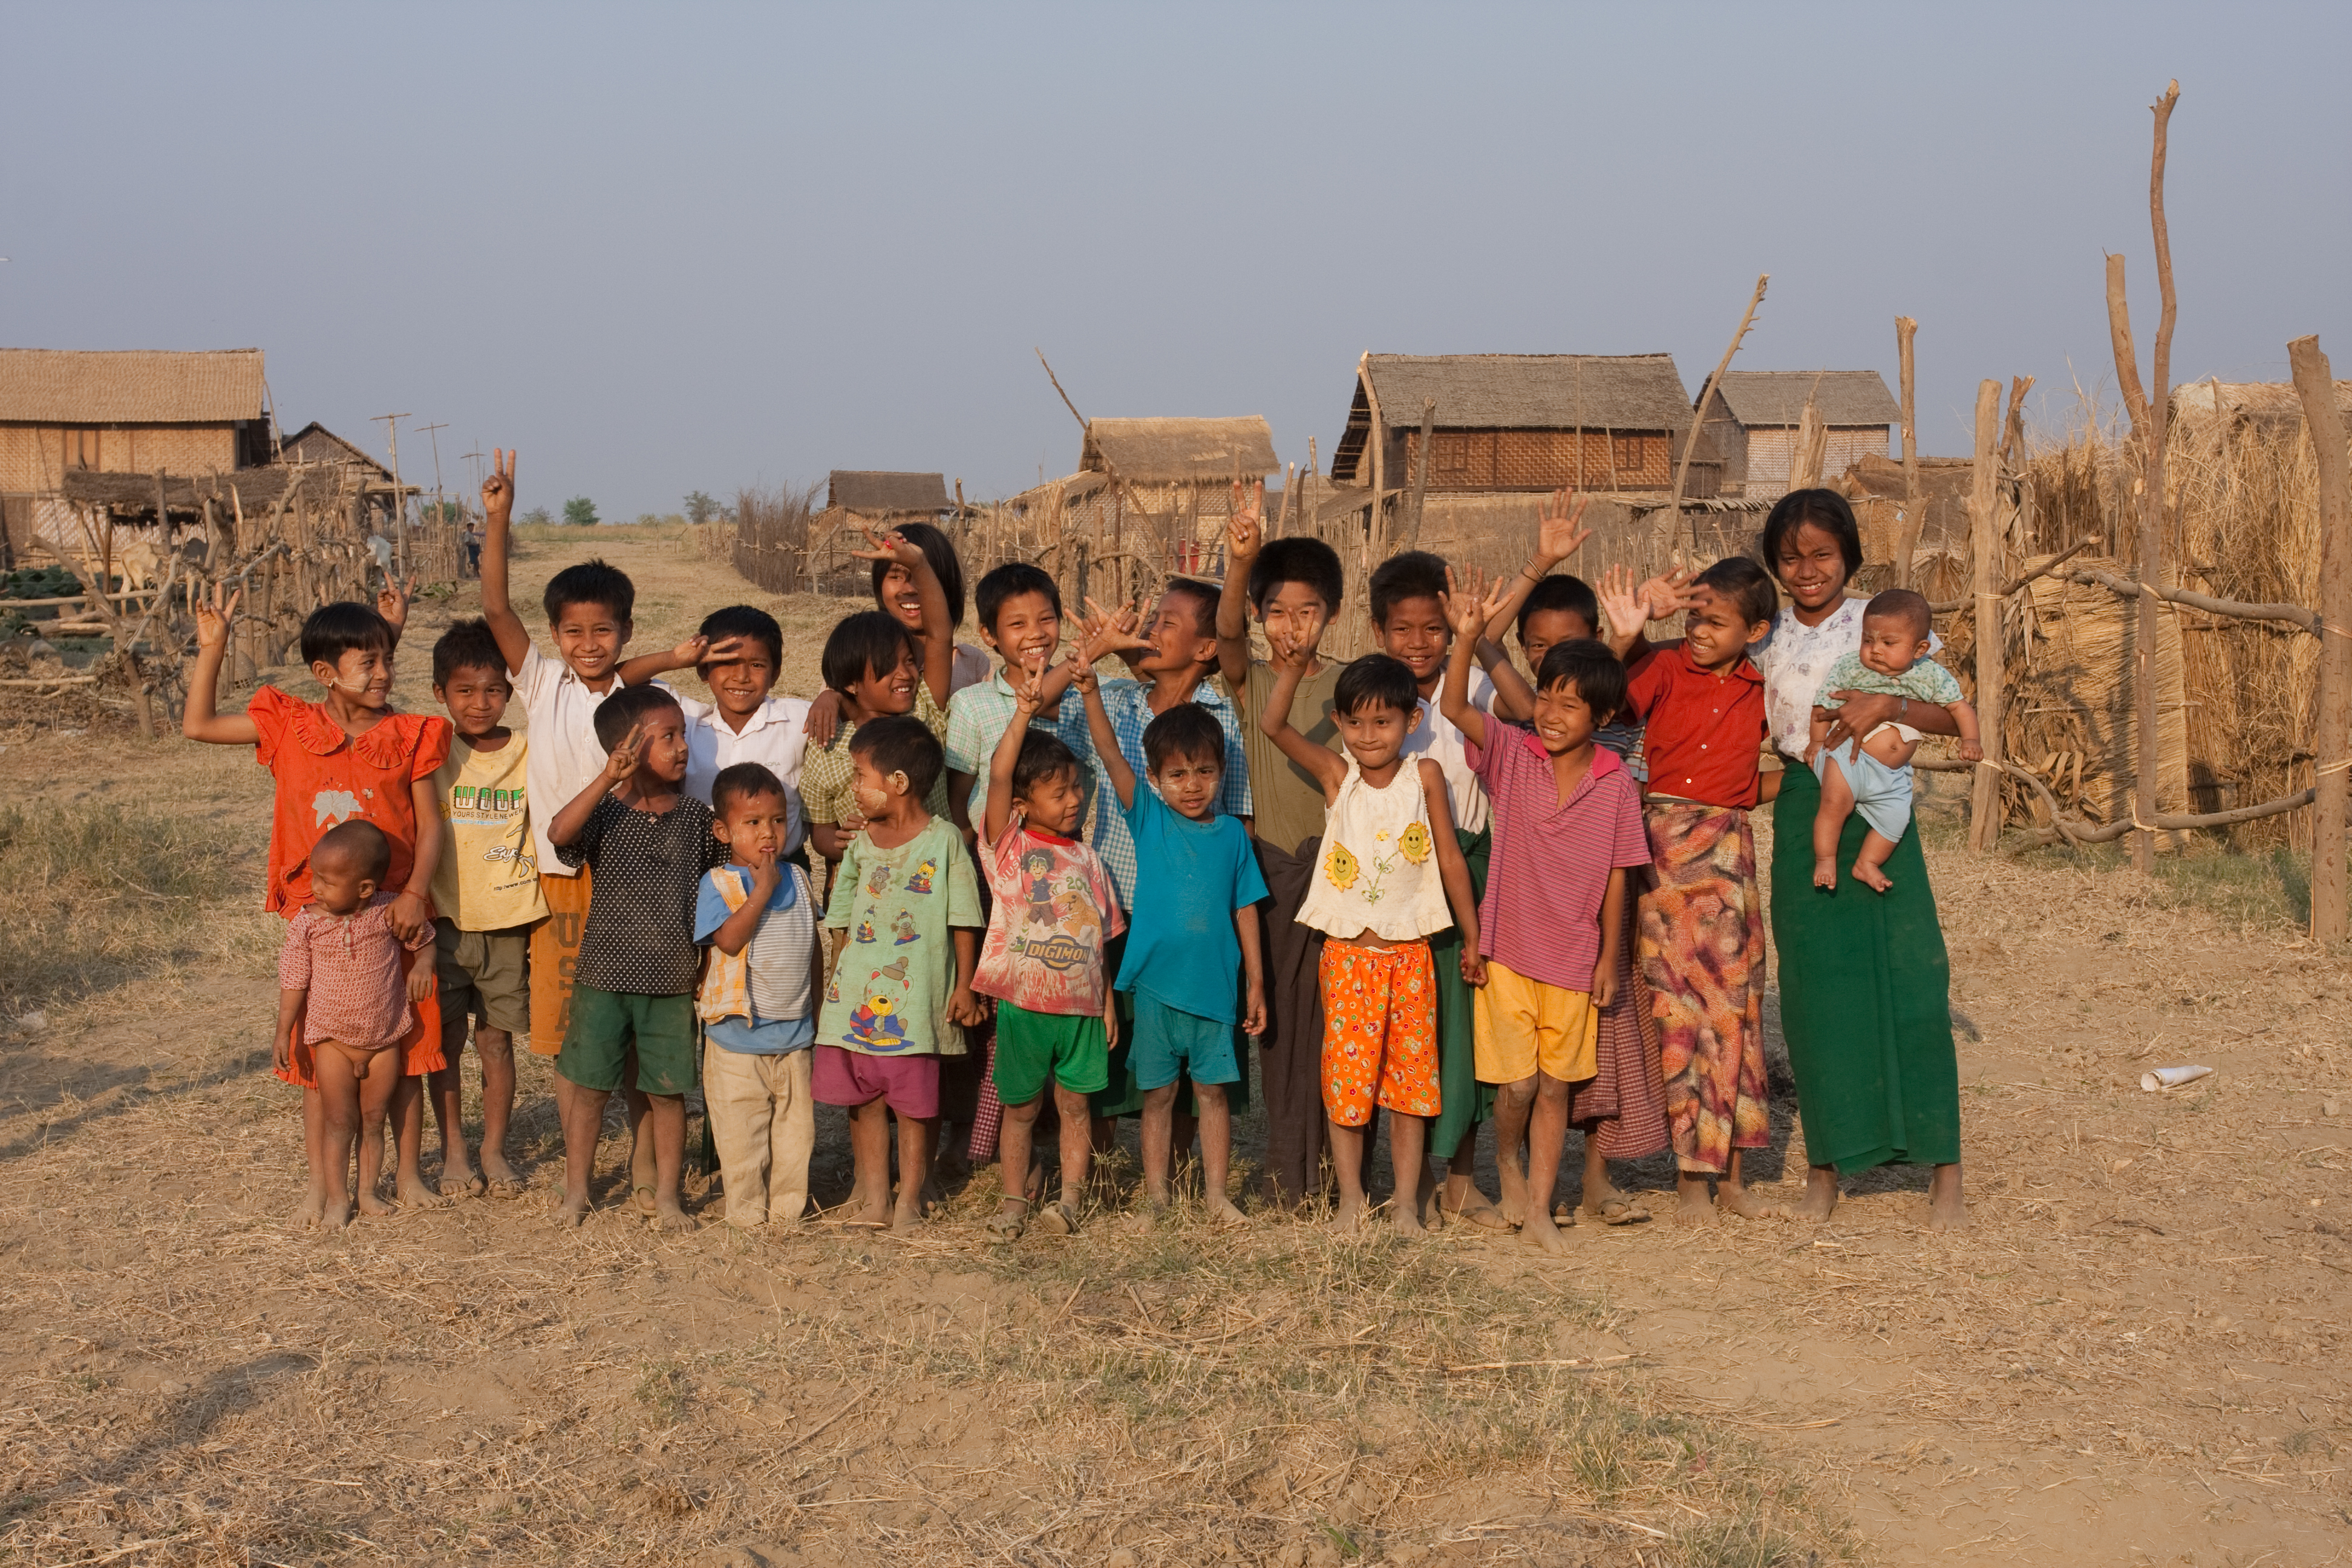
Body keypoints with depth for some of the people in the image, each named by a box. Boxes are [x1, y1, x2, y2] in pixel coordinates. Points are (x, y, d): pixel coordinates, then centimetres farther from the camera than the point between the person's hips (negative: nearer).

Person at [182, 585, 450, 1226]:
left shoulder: (409, 736, -2)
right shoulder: (290, 727, 0)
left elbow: (429, 825, -2)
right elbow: (197, 725, 5)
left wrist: (415, 893, -16)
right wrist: (212, 647, -3)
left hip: (395, 915, 0)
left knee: (405, 1050, 8)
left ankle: (407, 1174, 22)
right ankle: (320, 1183, 20)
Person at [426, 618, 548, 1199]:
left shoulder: (528, 755, 0)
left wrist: (544, 926, 5)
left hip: (507, 923, 0)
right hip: (445, 919, 0)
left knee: (497, 1041, 7)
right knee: (447, 1041, 5)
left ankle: (495, 1150, 21)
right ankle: (453, 1152, 19)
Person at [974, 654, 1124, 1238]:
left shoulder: (1084, 858, 9)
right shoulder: (1008, 845, -3)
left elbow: (1101, 936, 13)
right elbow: (998, 775, -19)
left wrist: (1109, 1001, 9)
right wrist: (1025, 708, -26)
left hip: (1080, 1005, 3)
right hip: (1023, 1003, -3)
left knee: (1074, 1105, 8)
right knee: (1020, 1107, 9)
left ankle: (1070, 1197, 17)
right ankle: (1014, 1199, 21)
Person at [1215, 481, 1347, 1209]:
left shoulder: (1347, 683, 5)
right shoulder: (1251, 680, 2)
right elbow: (1226, 631, -20)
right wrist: (1240, 561, -37)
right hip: (1274, 867, 0)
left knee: (1336, 1019, 1)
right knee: (1281, 1014, 4)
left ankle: (1336, 1172, 11)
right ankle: (1287, 1171, 13)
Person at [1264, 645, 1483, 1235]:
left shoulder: (1424, 776, -3)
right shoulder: (1337, 776, -3)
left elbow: (1451, 860, 4)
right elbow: (1272, 724, -15)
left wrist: (1472, 938, 9)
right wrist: (1295, 666, -30)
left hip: (1410, 954, 0)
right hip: (1347, 954, 0)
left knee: (1411, 1077, 7)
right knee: (1347, 1076, 4)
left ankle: (1406, 1203, 18)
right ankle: (1351, 1201, 18)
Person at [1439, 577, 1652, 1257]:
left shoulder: (1616, 784, -5)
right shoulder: (1512, 753, -6)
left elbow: (1616, 876, 1)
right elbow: (1454, 707, -20)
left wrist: (1610, 956, 2)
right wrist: (1466, 636, -33)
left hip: (1575, 957, 1)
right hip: (1508, 946, -1)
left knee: (1556, 1086, 9)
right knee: (1518, 1083, -3)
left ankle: (1539, 1211, 21)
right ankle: (1506, 1159, 29)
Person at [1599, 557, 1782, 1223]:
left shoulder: (1759, 690, 7)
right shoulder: (1664, 667, -3)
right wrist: (1624, 637, -32)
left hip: (1731, 848, 4)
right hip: (1667, 841, -4)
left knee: (1736, 1006, 7)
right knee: (1680, 1005, -3)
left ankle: (1731, 1175, 17)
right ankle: (1691, 1178, 4)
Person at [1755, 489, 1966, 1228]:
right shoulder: (1765, 635, 8)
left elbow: (1952, 716, -4)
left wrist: (1888, 704, -22)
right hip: (1801, 817, 2)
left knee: (1906, 979, -4)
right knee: (1814, 986, 3)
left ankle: (1943, 1169, 3)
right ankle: (1826, 1164, 14)